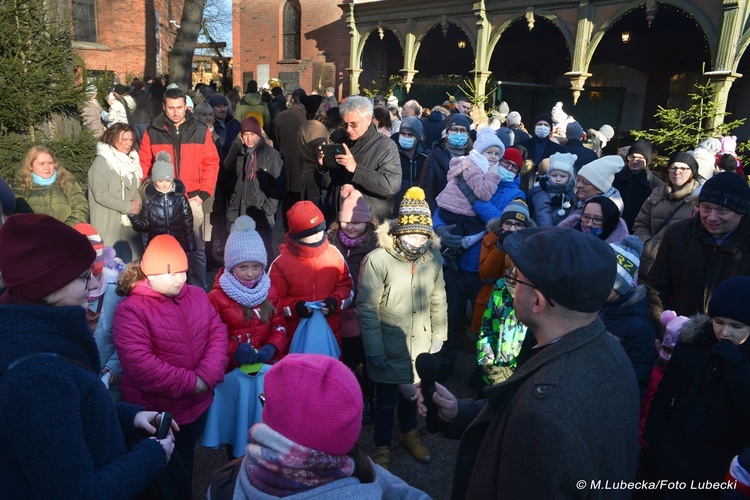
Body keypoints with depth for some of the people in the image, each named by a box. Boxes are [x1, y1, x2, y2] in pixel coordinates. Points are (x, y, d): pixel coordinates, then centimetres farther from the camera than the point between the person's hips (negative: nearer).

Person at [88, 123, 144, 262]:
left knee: (135, 260, 3)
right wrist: (128, 207, -15)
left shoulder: (131, 161, 17)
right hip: (109, 226, -7)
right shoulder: (101, 162, -6)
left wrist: (137, 201, -3)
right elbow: (100, 194, -14)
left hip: (129, 224, 7)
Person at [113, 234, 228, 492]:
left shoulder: (197, 295, 1)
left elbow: (218, 333, -3)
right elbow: (140, 363, -26)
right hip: (156, 411, -5)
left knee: (185, 460, 26)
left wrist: (207, 376, -19)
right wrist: (191, 383, -23)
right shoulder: (131, 310, -18)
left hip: (198, 404, 5)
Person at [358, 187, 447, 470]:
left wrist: (438, 335, 5)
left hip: (420, 345, 4)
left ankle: (409, 434, 52)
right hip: (389, 348, -4)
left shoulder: (433, 258, -7)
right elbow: (367, 309, -17)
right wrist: (375, 351, -15)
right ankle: (382, 447, 38)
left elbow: (438, 300, 4)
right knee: (387, 400, 13)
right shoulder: (377, 260, -22)